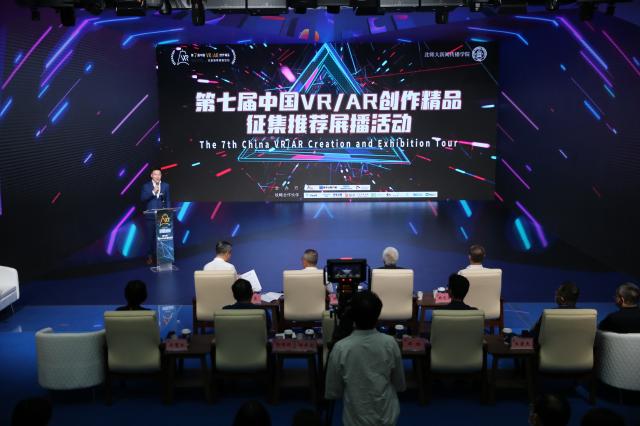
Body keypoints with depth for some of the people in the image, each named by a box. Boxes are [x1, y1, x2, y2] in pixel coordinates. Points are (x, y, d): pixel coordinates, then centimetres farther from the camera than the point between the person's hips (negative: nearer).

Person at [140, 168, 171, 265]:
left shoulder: (165, 185, 8)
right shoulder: (146, 186, 3)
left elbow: (168, 200, 9)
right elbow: (142, 198, -7)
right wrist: (153, 192, -18)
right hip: (150, 216, -1)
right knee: (150, 237, 4)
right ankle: (150, 256, 13)